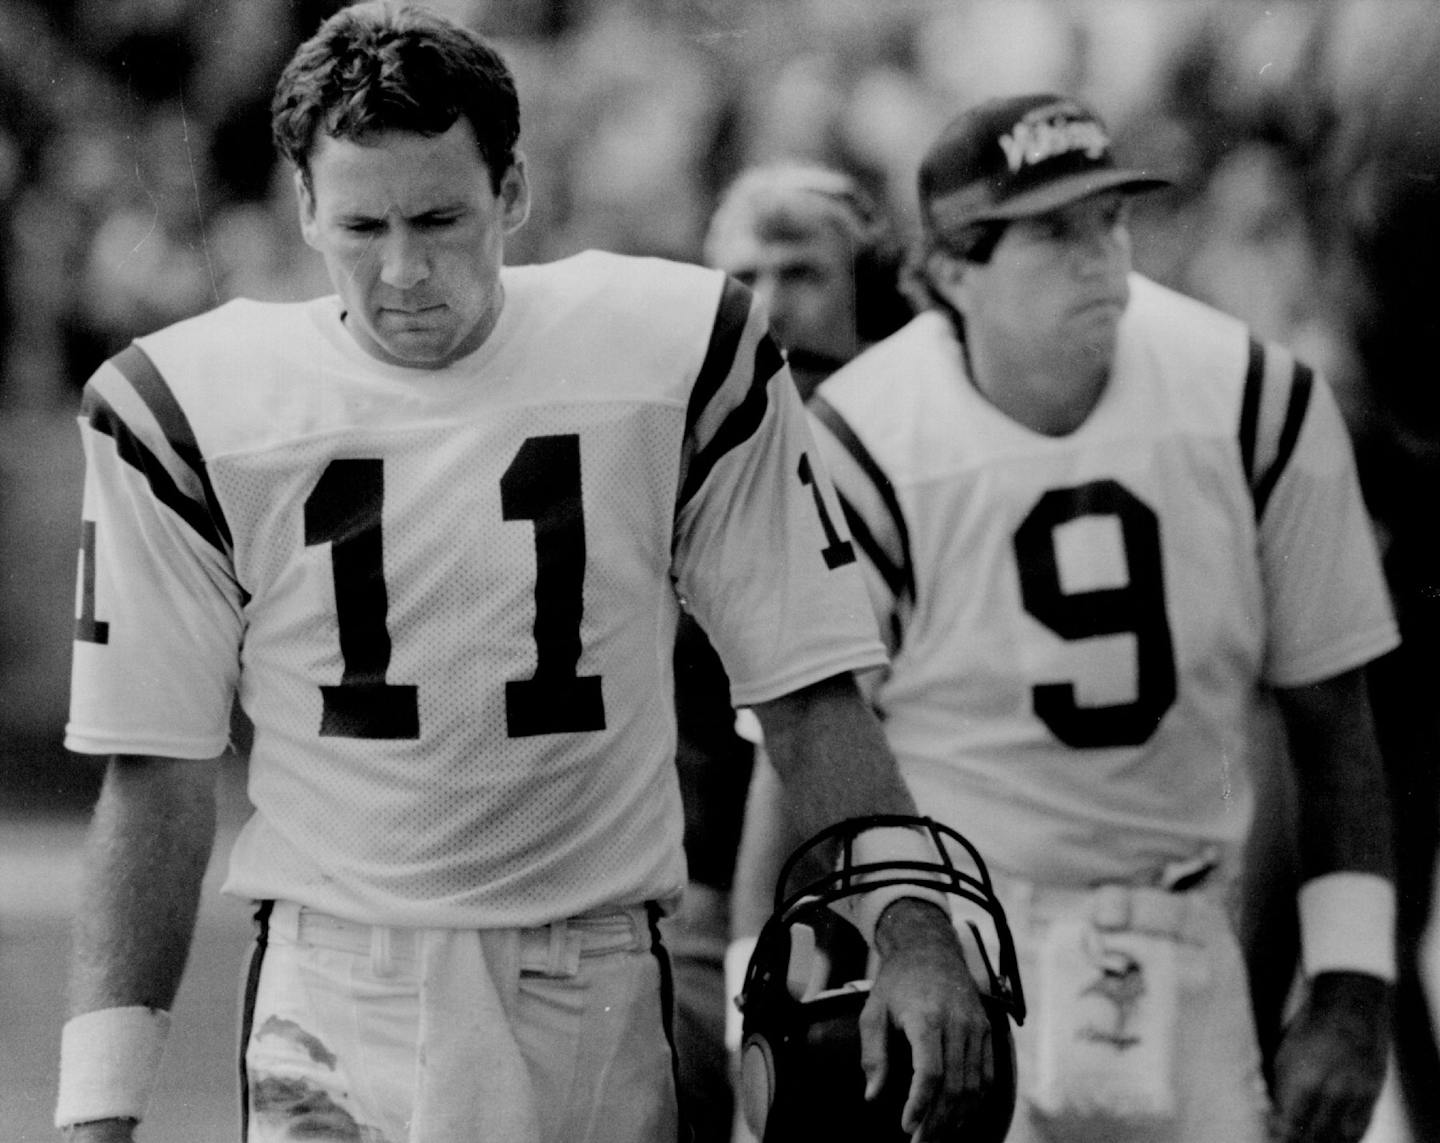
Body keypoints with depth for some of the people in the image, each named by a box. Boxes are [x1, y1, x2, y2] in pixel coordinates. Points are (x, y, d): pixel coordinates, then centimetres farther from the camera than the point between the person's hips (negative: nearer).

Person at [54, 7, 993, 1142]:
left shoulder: (678, 357, 0)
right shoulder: (190, 410, -1)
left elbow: (808, 695, 5)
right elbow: (156, 777, 1)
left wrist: (913, 925, -8)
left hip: (596, 1005, 1)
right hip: (333, 1007, 0)